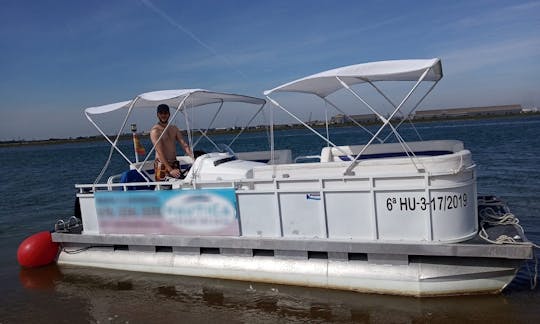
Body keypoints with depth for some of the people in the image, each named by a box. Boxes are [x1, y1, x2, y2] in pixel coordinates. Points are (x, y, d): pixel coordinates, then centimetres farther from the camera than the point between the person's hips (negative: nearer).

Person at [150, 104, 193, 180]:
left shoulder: (174, 129, 13)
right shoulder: (155, 131, -8)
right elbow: (160, 152, -16)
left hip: (175, 164, 6)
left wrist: (193, 156, -13)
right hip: (162, 165, -6)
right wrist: (170, 170, -23)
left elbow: (184, 144, 5)